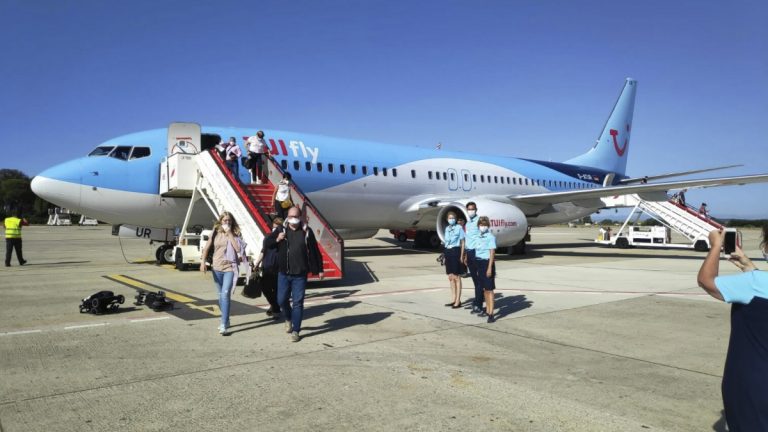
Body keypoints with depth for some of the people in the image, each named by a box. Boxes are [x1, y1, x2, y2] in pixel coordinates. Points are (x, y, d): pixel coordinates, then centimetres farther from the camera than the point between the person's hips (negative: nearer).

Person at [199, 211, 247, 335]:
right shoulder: (216, 233, 6)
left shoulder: (235, 234, 1)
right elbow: (207, 248, 3)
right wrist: (203, 262, -9)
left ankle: (223, 326, -16)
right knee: (221, 295, 13)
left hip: (230, 268, -3)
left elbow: (238, 248, -13)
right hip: (217, 267, 3)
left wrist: (230, 234, -13)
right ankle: (226, 320, 30)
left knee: (225, 295, -15)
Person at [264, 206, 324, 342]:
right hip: (283, 274, 2)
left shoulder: (306, 231, -1)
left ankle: (295, 331, 11)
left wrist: (319, 269, 4)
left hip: (300, 275, -2)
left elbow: (315, 251, 3)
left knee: (298, 303, 0)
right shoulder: (281, 230, 3)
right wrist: (277, 240, -14)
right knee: (281, 300, 7)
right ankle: (288, 319, 37)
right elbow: (266, 243, 6)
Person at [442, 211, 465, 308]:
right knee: (450, 277, 10)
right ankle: (453, 299, 19)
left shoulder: (459, 228, -6)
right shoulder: (447, 228, 13)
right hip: (448, 252, 7)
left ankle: (458, 301, 3)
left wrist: (461, 256, -11)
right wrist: (445, 253, 11)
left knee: (456, 277, -3)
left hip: (455, 251, -7)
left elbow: (462, 242, -5)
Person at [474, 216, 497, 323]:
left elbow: (492, 253, -14)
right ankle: (487, 310, 26)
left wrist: (489, 268, -19)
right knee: (484, 289, 15)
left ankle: (491, 314, -7)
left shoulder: (490, 237, -10)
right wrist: (478, 268, 16)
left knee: (489, 289, -7)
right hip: (479, 263, 7)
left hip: (487, 263, -7)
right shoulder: (478, 237, 12)